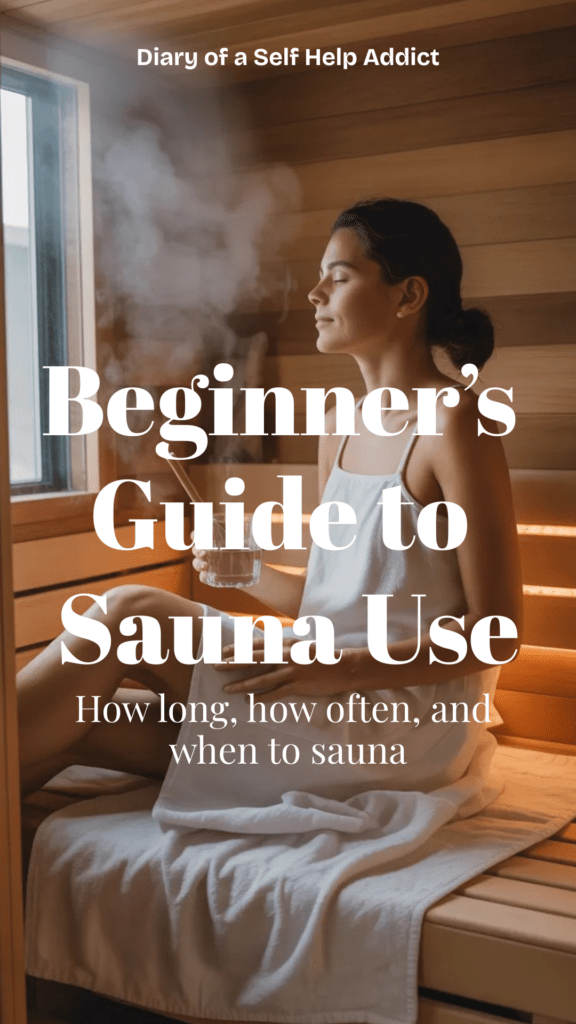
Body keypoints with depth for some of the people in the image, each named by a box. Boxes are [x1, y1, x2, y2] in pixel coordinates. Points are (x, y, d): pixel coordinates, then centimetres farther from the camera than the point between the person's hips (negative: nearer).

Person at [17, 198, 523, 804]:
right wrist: (250, 574, 1)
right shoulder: (339, 429, 14)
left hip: (409, 717, -7)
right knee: (73, 723, -7)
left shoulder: (454, 421, -11)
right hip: (335, 702, 7)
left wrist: (347, 667, -23)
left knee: (129, 612, -15)